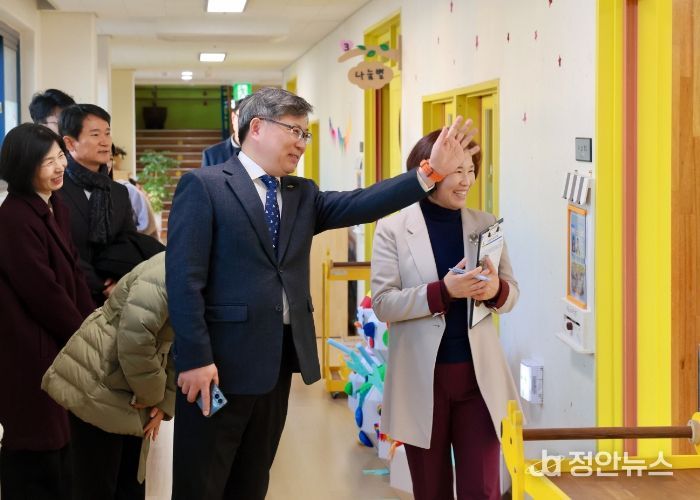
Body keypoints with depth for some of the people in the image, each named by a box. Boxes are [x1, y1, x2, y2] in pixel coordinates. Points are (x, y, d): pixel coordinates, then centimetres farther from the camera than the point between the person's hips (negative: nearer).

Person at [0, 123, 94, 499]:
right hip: (31, 351, -9)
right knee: (35, 449, 1)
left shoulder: (56, 209, 10)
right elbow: (45, 292, -20)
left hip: (62, 344, 9)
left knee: (58, 438, 16)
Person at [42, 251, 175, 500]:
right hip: (98, 388, -9)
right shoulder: (167, 273, -24)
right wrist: (152, 394, -14)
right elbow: (133, 341, -29)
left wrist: (164, 401, -1)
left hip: (130, 392, 9)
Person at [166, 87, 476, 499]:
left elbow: (359, 205, -2)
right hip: (221, 360, -7)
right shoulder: (204, 186, -6)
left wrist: (431, 172, -12)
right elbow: (185, 278, -13)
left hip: (280, 360, 7)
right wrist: (196, 358, -19)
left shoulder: (303, 194, 14)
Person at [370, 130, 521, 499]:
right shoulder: (393, 228, -4)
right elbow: (383, 303, -10)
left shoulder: (486, 225, 5)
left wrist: (497, 289, -14)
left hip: (478, 375, 2)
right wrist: (443, 290, -23)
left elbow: (512, 293, 10)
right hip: (422, 379, -2)